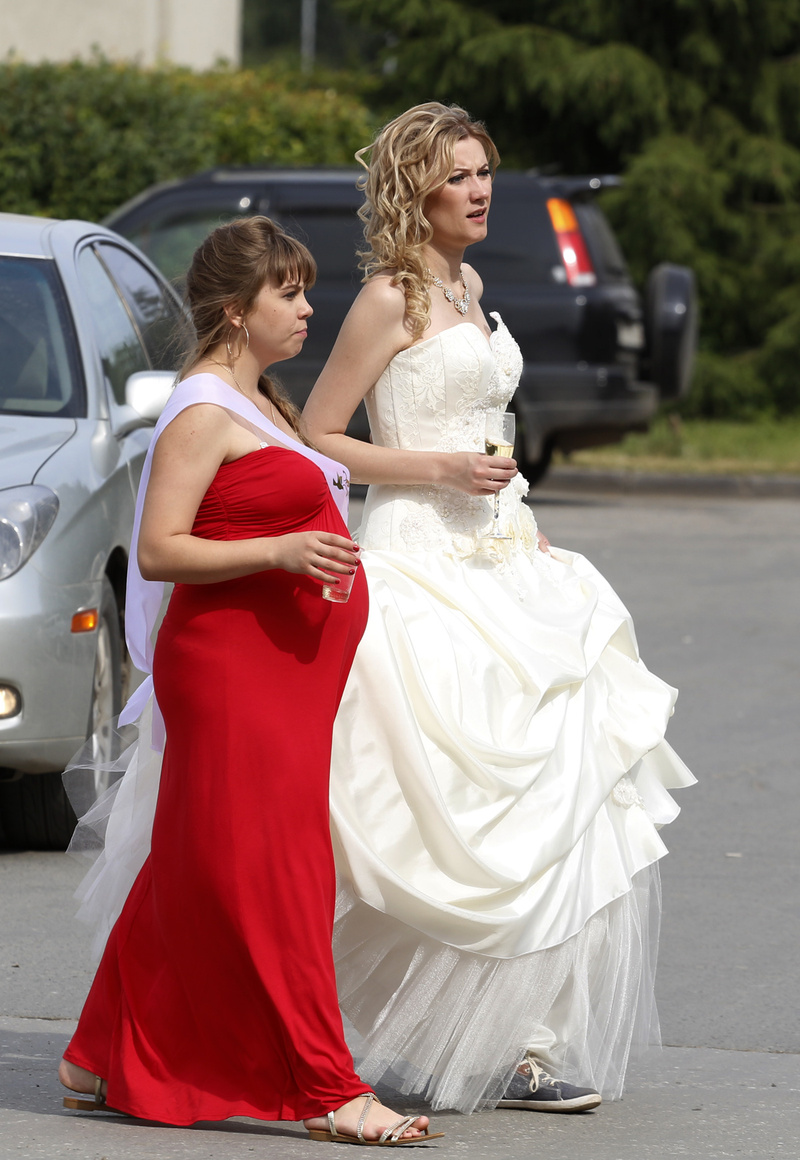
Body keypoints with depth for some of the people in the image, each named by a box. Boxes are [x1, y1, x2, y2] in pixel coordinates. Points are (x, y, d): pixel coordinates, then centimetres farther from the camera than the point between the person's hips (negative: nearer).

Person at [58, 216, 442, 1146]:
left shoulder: (260, 402, 18)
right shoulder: (203, 412, -13)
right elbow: (158, 550, -18)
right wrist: (282, 552, -26)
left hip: (287, 668, 10)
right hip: (236, 670, -10)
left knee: (196, 874, 13)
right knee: (272, 871, -10)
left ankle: (105, 1061, 21)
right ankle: (328, 1093, -12)